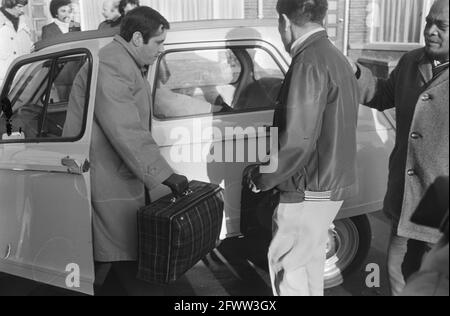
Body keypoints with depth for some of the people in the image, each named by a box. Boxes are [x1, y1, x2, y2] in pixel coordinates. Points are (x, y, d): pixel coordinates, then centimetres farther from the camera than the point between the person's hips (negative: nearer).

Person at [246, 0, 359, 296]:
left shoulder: (310, 63, -20)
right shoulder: (336, 58, 10)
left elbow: (298, 140, -24)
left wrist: (261, 177, -11)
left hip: (310, 188, -9)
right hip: (331, 182, 9)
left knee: (286, 263, 4)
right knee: (310, 258, 21)